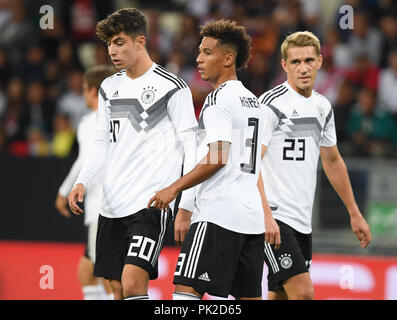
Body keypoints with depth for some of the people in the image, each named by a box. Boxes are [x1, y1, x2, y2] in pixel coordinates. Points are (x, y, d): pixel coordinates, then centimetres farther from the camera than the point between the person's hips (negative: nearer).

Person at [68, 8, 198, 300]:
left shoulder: (171, 87, -6)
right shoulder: (110, 88, 14)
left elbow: (192, 152, -6)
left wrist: (185, 208, -11)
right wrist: (82, 182, 3)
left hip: (152, 202, -7)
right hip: (113, 205, 7)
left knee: (132, 282, -19)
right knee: (117, 288, 7)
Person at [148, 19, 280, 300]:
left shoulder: (219, 98, -9)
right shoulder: (252, 100, 20)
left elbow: (217, 158, -19)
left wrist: (175, 188, -13)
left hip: (219, 212, -10)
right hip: (251, 215, 10)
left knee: (186, 288, -12)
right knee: (249, 296, 10)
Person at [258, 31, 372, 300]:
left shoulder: (323, 106, 13)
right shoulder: (273, 103, -11)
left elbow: (333, 161, 25)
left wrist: (355, 214, 27)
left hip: (303, 221, 8)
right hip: (274, 216, -8)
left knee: (280, 295, 8)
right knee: (303, 293, -17)